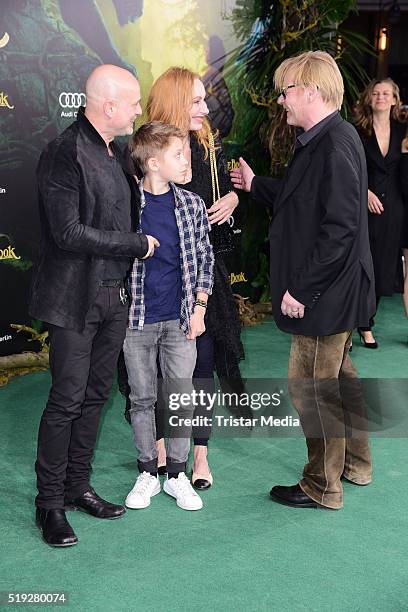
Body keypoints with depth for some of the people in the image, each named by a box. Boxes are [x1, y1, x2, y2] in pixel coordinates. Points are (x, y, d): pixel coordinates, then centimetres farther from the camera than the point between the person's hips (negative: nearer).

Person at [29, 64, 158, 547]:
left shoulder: (112, 151, 11)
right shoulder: (65, 153, -16)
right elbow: (68, 232, -22)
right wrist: (137, 245, -14)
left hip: (113, 296, 8)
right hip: (75, 299, -8)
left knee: (95, 395, 14)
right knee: (67, 399, -1)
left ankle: (77, 485, 28)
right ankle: (50, 503, 13)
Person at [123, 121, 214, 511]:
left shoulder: (192, 205, 2)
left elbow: (204, 259, 8)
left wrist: (199, 308, 2)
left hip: (180, 320, 2)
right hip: (137, 319, -2)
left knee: (182, 398, 7)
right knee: (142, 398, 9)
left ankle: (177, 475, 21)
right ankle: (147, 474, 23)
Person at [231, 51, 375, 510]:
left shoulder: (335, 144, -21)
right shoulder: (324, 140, 11)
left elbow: (340, 227, -26)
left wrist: (301, 289, -23)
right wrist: (255, 185, 26)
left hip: (325, 294, -11)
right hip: (330, 291, 11)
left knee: (310, 384, 0)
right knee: (336, 375, 21)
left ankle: (322, 487, 15)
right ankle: (355, 463, 37)